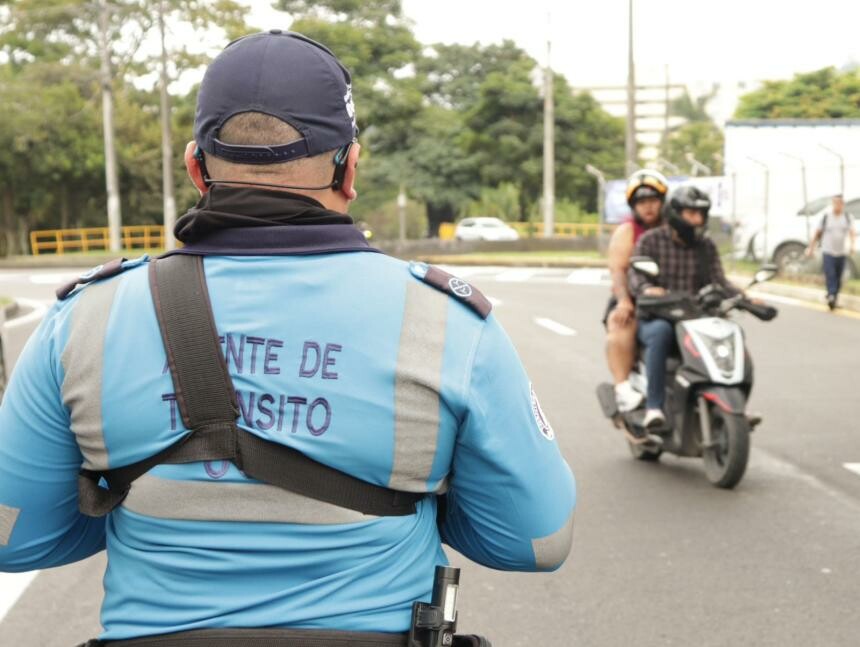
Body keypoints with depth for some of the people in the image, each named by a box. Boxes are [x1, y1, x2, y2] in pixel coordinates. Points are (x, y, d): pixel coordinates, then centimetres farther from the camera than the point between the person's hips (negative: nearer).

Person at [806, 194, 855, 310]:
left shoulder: (847, 217, 5)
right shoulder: (826, 217, 1)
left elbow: (851, 232, -6)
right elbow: (817, 233, 7)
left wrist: (852, 245, -25)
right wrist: (811, 248, 7)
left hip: (841, 253, 3)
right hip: (828, 252, -3)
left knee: (838, 278, 7)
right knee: (830, 275, -17)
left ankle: (834, 297, 20)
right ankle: (831, 296, -27)